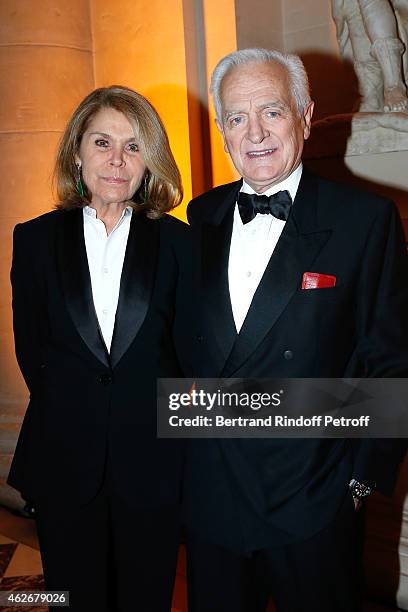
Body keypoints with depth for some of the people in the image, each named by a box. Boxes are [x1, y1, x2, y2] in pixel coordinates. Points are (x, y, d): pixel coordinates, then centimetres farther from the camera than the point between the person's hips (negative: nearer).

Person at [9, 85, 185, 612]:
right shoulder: (36, 239, 1)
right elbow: (30, 347, 3)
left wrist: (161, 412, -3)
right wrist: (69, 408, 0)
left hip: (152, 462, -1)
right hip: (63, 461, 1)